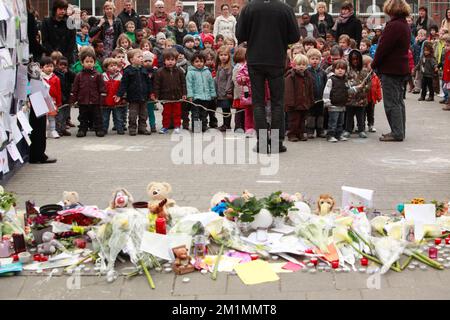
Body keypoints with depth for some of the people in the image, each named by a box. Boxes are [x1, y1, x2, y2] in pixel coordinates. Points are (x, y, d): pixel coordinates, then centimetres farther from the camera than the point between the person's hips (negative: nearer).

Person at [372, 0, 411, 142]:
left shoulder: (393, 26, -19)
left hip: (390, 69, -10)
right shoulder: (405, 25, 12)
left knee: (391, 103, -5)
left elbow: (383, 48, -20)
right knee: (398, 101, 15)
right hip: (402, 68, 10)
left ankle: (397, 133, -3)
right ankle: (400, 131, 21)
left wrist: (374, 64, -6)